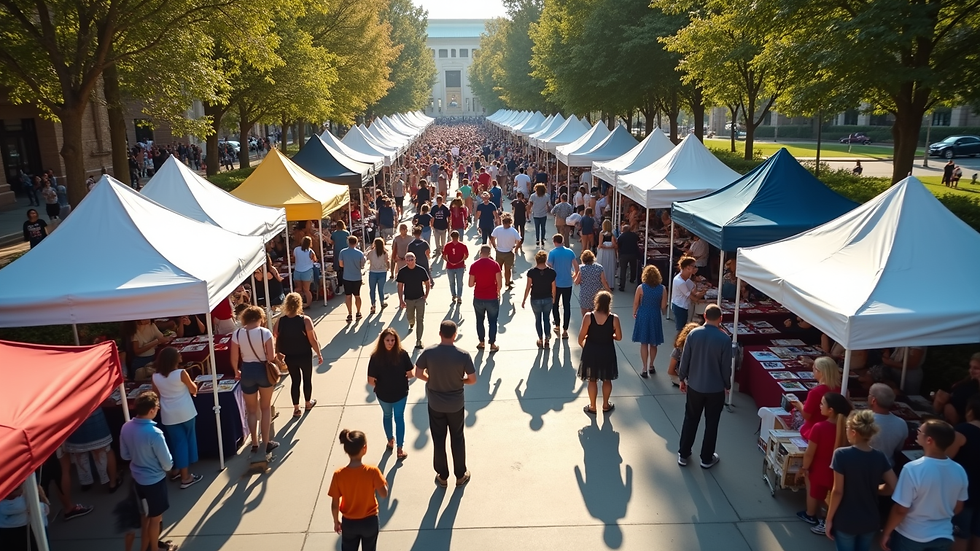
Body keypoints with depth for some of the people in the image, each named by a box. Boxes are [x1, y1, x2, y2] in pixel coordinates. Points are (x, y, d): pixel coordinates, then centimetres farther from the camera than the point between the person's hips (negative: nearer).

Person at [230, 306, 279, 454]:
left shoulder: (237, 334, -7)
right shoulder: (265, 332, -14)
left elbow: (234, 359, -4)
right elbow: (271, 357, -15)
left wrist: (237, 372, 14)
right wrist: (275, 353, 7)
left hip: (247, 371, 2)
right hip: (263, 370, -1)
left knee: (252, 410, 18)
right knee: (266, 408, 17)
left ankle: (254, 444, 24)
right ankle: (267, 443, 20)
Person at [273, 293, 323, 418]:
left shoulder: (280, 321, -11)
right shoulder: (305, 320, -20)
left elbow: (276, 340, -3)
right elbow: (313, 340, -16)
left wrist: (279, 355, 12)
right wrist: (319, 354, -3)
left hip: (289, 357, 3)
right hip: (304, 356, -2)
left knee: (295, 380, 17)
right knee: (307, 379, 19)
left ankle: (296, 408, 23)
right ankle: (308, 403, 37)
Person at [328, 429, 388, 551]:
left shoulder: (338, 474, -18)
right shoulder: (372, 471, -23)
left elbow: (334, 504, -10)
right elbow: (384, 494, -14)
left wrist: (336, 522, 6)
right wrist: (382, 481, 3)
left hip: (349, 523, 1)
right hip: (369, 521, -1)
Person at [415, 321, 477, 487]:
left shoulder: (428, 352, -16)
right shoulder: (463, 355, -18)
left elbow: (418, 373, -8)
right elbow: (472, 380, -12)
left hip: (435, 403, 1)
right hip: (456, 404, 0)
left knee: (438, 440, 16)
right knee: (457, 438, 18)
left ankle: (442, 477, 30)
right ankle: (461, 475, 32)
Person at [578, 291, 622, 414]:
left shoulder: (588, 317, -17)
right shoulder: (614, 318, -16)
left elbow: (581, 337, -10)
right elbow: (619, 337, -6)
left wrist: (582, 345, 11)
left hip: (591, 351, 0)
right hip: (607, 352, 0)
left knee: (592, 380, 15)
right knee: (607, 380, 20)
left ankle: (592, 407, 25)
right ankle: (606, 405, 33)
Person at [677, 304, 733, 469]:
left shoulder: (693, 334, -10)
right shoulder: (725, 339, -17)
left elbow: (685, 359, -4)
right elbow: (726, 366, -10)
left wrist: (682, 379, 11)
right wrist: (727, 385, 7)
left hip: (694, 386, 2)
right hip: (716, 389, -2)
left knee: (690, 420, 16)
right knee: (711, 424, 13)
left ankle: (683, 455, 25)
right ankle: (707, 459, 25)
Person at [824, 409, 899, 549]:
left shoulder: (842, 455, -19)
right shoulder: (880, 457, -7)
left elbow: (838, 492, -17)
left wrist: (829, 519, -7)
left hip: (845, 522, -4)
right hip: (870, 522, 4)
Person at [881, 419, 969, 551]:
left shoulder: (913, 469, -26)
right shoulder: (959, 471, -9)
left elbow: (900, 510, -20)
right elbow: (958, 508, 6)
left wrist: (886, 532, -6)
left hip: (910, 536, -4)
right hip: (943, 536, 5)